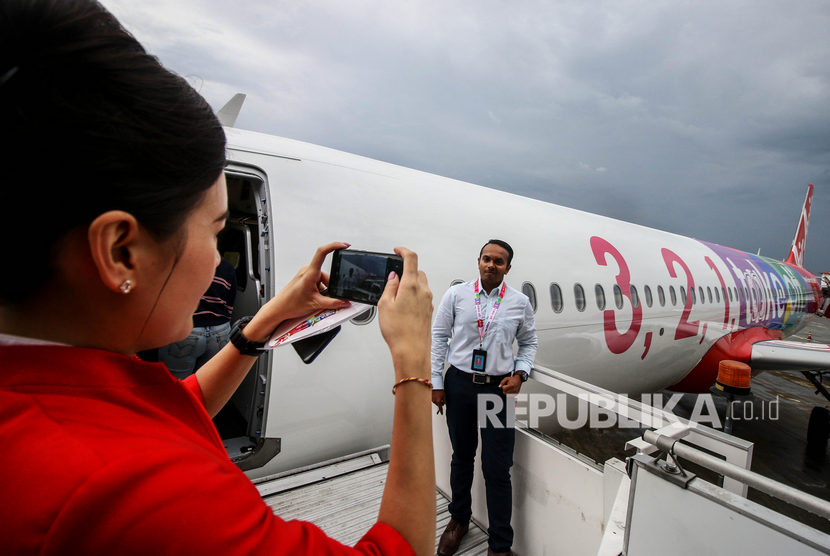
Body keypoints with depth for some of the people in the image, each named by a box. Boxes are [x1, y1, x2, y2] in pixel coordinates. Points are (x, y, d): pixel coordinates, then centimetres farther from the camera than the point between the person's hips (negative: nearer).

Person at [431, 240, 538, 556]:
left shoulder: (520, 302, 0)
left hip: (498, 388, 0)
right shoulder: (456, 295, -2)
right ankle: (459, 520, 44)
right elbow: (439, 336, 1)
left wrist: (520, 373, -4)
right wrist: (437, 383, 0)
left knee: (497, 469, 4)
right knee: (461, 458, 19)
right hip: (459, 384, 1)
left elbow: (529, 342, 12)